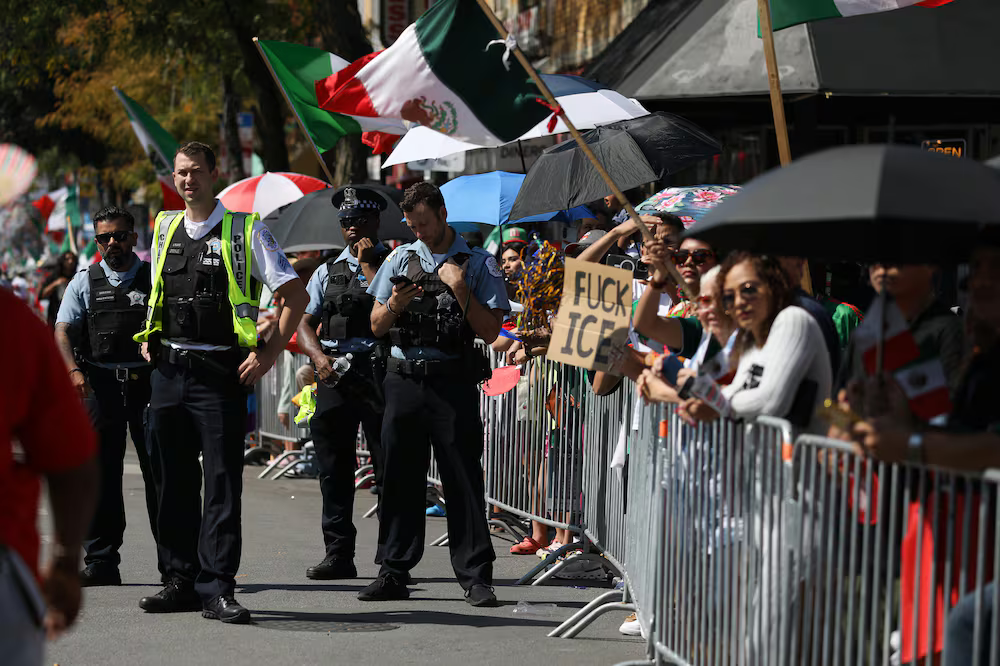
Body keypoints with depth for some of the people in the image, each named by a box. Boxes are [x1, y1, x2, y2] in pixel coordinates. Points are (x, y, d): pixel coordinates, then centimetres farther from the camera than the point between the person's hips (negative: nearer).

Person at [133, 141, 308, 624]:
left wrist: (270, 354, -9)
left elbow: (296, 295, -3)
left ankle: (217, 589, -5)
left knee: (222, 483, -6)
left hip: (220, 371, -5)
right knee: (174, 481, 9)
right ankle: (181, 581, 17)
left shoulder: (245, 230, -3)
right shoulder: (163, 229, 13)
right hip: (169, 371, 5)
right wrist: (149, 338, 14)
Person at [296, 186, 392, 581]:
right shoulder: (327, 272, 19)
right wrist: (318, 355, -5)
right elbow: (305, 323, 13)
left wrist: (369, 266, -6)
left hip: (379, 370, -4)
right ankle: (338, 554, 8)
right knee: (333, 467, 3)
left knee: (387, 464, -5)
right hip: (334, 371, 4)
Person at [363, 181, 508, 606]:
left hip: (453, 381, -3)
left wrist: (460, 289, -12)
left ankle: (475, 576, -1)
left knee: (463, 480, -4)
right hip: (404, 378, 3)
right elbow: (376, 327, 14)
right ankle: (394, 574, 11)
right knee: (400, 478, 5)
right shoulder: (400, 259, 13)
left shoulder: (479, 264, 4)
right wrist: (394, 304, -6)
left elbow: (490, 332, -3)